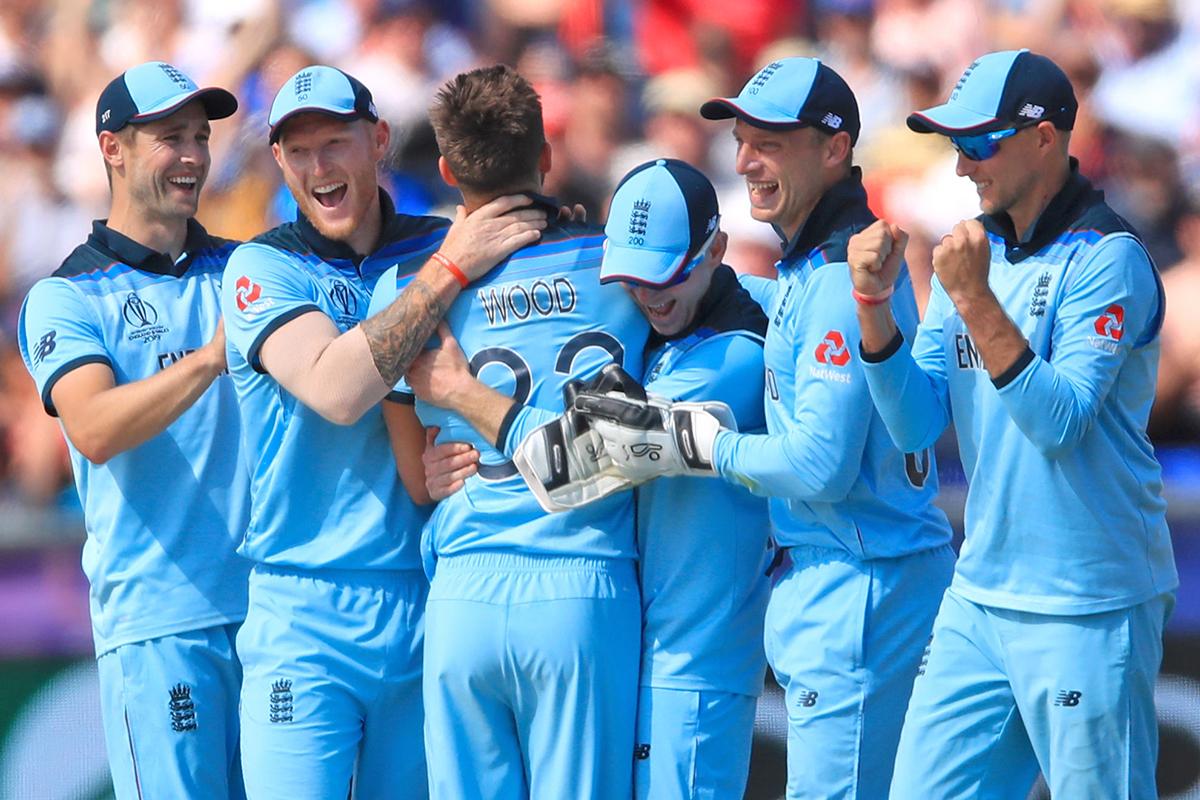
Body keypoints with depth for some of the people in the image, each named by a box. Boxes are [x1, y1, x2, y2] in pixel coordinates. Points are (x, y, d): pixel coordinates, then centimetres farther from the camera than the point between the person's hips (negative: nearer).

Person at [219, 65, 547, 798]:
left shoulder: (446, 246, 9)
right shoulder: (263, 269, 0)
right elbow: (336, 391, -17)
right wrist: (449, 272, -17)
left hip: (428, 602, 3)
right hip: (305, 613, -3)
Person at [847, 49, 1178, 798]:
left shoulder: (1107, 259, -12)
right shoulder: (979, 249, 10)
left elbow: (1059, 420, -21)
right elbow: (915, 424, 6)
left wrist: (975, 299, -27)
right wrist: (874, 303, -8)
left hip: (1087, 612, -7)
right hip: (979, 599, 7)